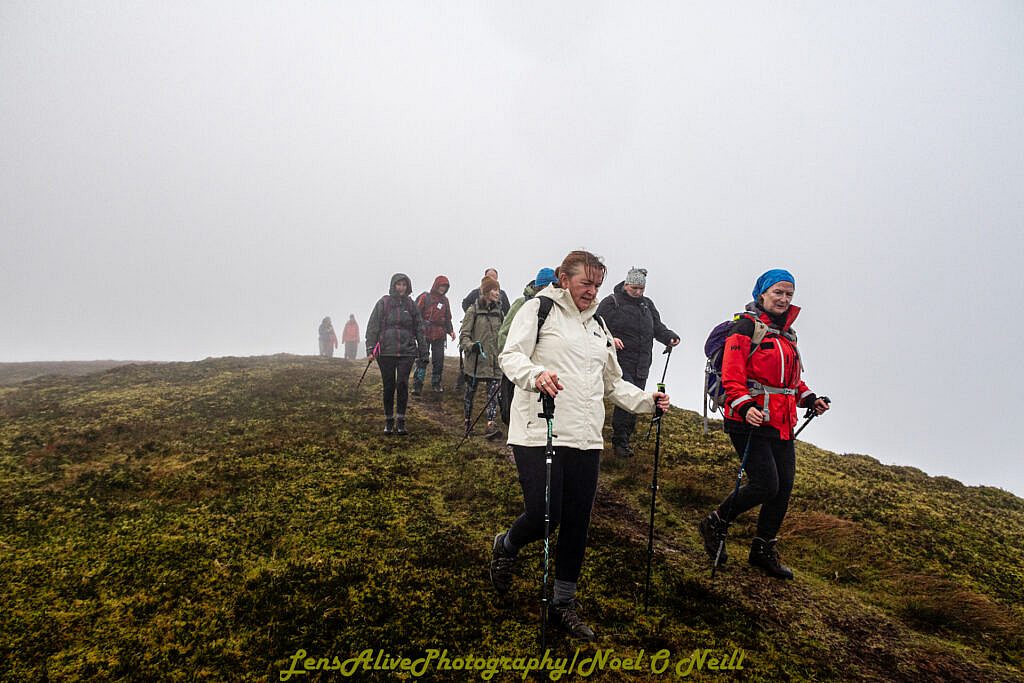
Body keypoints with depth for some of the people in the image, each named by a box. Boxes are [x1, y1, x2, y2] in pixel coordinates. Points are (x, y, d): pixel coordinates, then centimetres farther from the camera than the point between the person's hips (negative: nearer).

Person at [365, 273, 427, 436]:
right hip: (386, 351, -1)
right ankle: (388, 421, 16)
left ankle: (400, 421, 2)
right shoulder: (384, 302, 3)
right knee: (389, 386, 3)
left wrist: (423, 352, 12)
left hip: (406, 351, 1)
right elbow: (373, 326, 1)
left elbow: (419, 329, 13)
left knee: (402, 384, -8)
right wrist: (370, 348, -8)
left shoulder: (411, 305, 9)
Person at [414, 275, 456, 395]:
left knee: (439, 361, 7)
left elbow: (447, 318, 22)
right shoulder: (425, 297, -3)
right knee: (422, 360, -7)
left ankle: (436, 384, 20)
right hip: (425, 334, -5)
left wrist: (451, 331, 10)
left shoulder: (445, 300, 13)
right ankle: (417, 386, -4)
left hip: (439, 335, 5)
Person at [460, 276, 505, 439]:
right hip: (475, 360, -3)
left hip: (494, 361, 4)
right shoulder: (473, 311, -4)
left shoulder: (498, 311, 11)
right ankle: (468, 421, 27)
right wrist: (471, 345, -25)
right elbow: (464, 335, -7)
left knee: (493, 393, -8)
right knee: (470, 392, 10)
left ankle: (491, 425, -13)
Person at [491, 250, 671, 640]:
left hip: (586, 439, 6)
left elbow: (613, 383, 25)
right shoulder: (540, 308, 1)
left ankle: (564, 603, 25)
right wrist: (534, 374, -32)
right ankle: (505, 547, 26)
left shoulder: (598, 326, 21)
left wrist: (647, 402, 9)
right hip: (540, 433, -6)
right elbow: (511, 355, -11)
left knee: (577, 524, 7)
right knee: (543, 516, -9)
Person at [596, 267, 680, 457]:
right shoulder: (611, 302, -1)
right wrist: (609, 339, -22)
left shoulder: (647, 304, 19)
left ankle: (625, 438, 22)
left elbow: (657, 327, 21)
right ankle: (620, 441, -6)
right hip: (620, 362, -6)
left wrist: (670, 337, 2)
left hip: (642, 366, 7)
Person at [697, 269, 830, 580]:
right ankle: (715, 524, 12)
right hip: (750, 420, -8)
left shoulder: (787, 333, 18)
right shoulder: (747, 327, -8)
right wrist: (745, 407, -30)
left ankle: (764, 549, 26)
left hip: (782, 424, 8)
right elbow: (732, 376, -17)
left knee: (784, 486, 9)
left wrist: (809, 398, 11)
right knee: (766, 484, -12)